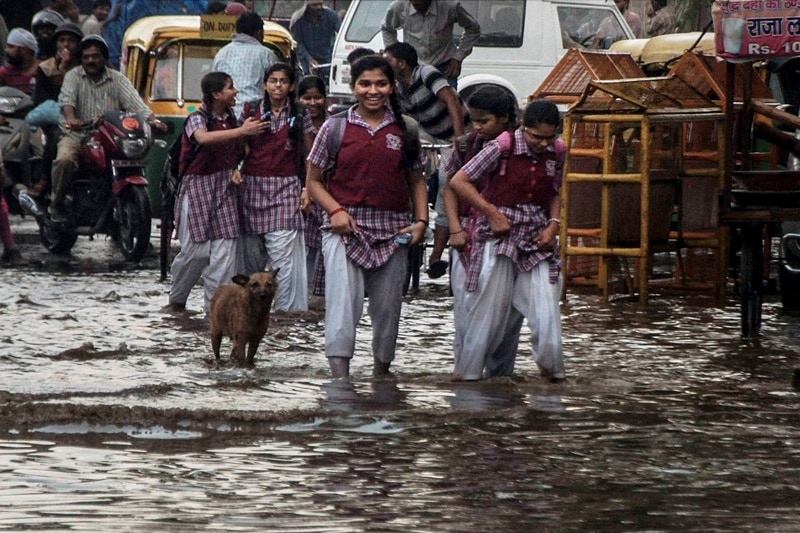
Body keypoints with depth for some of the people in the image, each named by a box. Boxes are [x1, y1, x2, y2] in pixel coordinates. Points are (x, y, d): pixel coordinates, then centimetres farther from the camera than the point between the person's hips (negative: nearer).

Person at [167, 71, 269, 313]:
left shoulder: (230, 119, 10)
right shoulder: (197, 118, -10)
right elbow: (203, 138, -34)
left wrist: (235, 171, 0)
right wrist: (242, 131, -37)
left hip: (224, 188, 5)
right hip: (198, 186, -5)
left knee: (225, 249, -5)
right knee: (196, 250, -4)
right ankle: (176, 300, 16)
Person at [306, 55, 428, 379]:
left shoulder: (405, 130, 9)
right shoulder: (336, 127, 3)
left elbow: (416, 182, 15)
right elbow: (313, 181, 6)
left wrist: (421, 221, 0)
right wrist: (335, 210, -10)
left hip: (392, 231, 3)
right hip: (345, 229, -3)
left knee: (387, 305, 10)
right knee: (343, 302, -17)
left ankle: (381, 372, 27)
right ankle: (340, 377, -25)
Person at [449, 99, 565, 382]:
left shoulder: (556, 152, 3)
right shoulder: (502, 148, -12)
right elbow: (458, 182, -10)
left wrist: (553, 226, 1)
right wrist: (492, 213, -14)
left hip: (536, 240, 4)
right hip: (498, 235, -4)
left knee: (546, 308, -7)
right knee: (489, 309, -2)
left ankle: (550, 366, 4)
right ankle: (469, 370, 9)